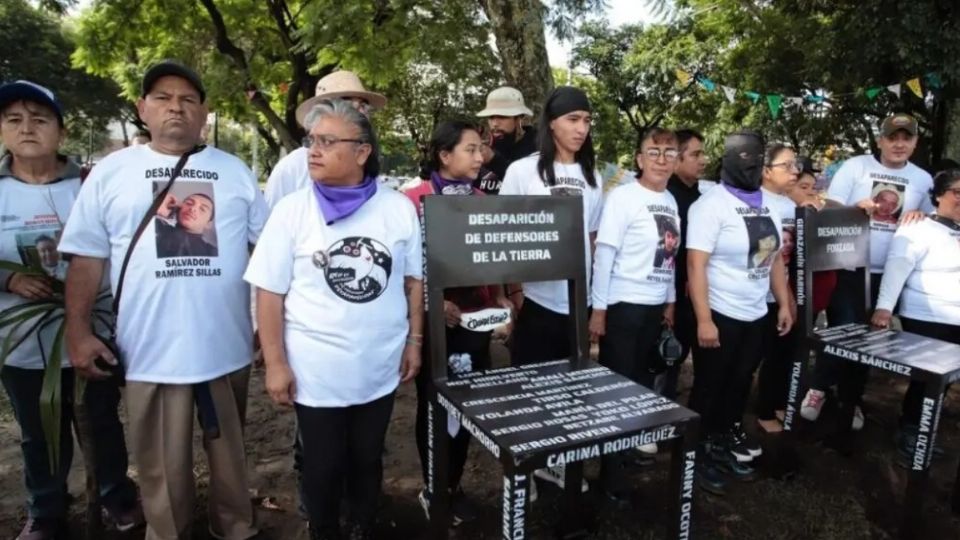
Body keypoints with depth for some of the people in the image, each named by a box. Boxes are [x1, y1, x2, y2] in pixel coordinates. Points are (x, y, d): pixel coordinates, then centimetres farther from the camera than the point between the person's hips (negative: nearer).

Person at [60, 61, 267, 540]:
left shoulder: (235, 171, 6)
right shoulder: (111, 172, 3)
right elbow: (86, 258, 4)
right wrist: (78, 331, -3)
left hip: (227, 344, 1)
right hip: (151, 349, -1)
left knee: (230, 452, 18)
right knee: (162, 467, 13)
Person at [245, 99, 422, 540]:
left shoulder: (399, 208, -3)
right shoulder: (292, 210, -8)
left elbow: (414, 279, 5)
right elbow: (270, 292, -6)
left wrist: (414, 341, 4)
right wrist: (275, 363, -8)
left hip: (380, 368, 2)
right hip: (315, 372, -1)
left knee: (367, 461, 20)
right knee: (323, 467, 15)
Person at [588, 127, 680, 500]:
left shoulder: (671, 201, 10)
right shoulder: (623, 197, -12)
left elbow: (668, 255, 16)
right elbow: (604, 255, -14)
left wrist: (670, 301, 16)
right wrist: (598, 309, -15)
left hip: (655, 305, 7)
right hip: (623, 305, -7)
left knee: (643, 380, 17)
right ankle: (611, 471, 12)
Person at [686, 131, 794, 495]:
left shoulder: (768, 205, 9)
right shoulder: (711, 204, -15)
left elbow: (775, 258, 17)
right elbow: (696, 265, -20)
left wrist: (784, 304, 12)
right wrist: (704, 320, -24)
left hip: (756, 315, 7)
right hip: (720, 315, -7)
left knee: (739, 385, 18)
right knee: (710, 388, 6)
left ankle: (727, 446, 35)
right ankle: (701, 454, 21)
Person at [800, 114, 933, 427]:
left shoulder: (923, 180, 7)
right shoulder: (855, 166, -4)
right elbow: (830, 209, -7)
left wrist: (920, 216, -8)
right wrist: (856, 208, -26)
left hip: (887, 275, 4)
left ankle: (851, 400, 28)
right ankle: (819, 389, 13)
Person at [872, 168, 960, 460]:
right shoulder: (918, 229, -10)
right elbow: (897, 266, -20)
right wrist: (884, 307, -29)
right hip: (927, 320, -6)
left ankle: (922, 432, 28)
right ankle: (909, 434, 16)